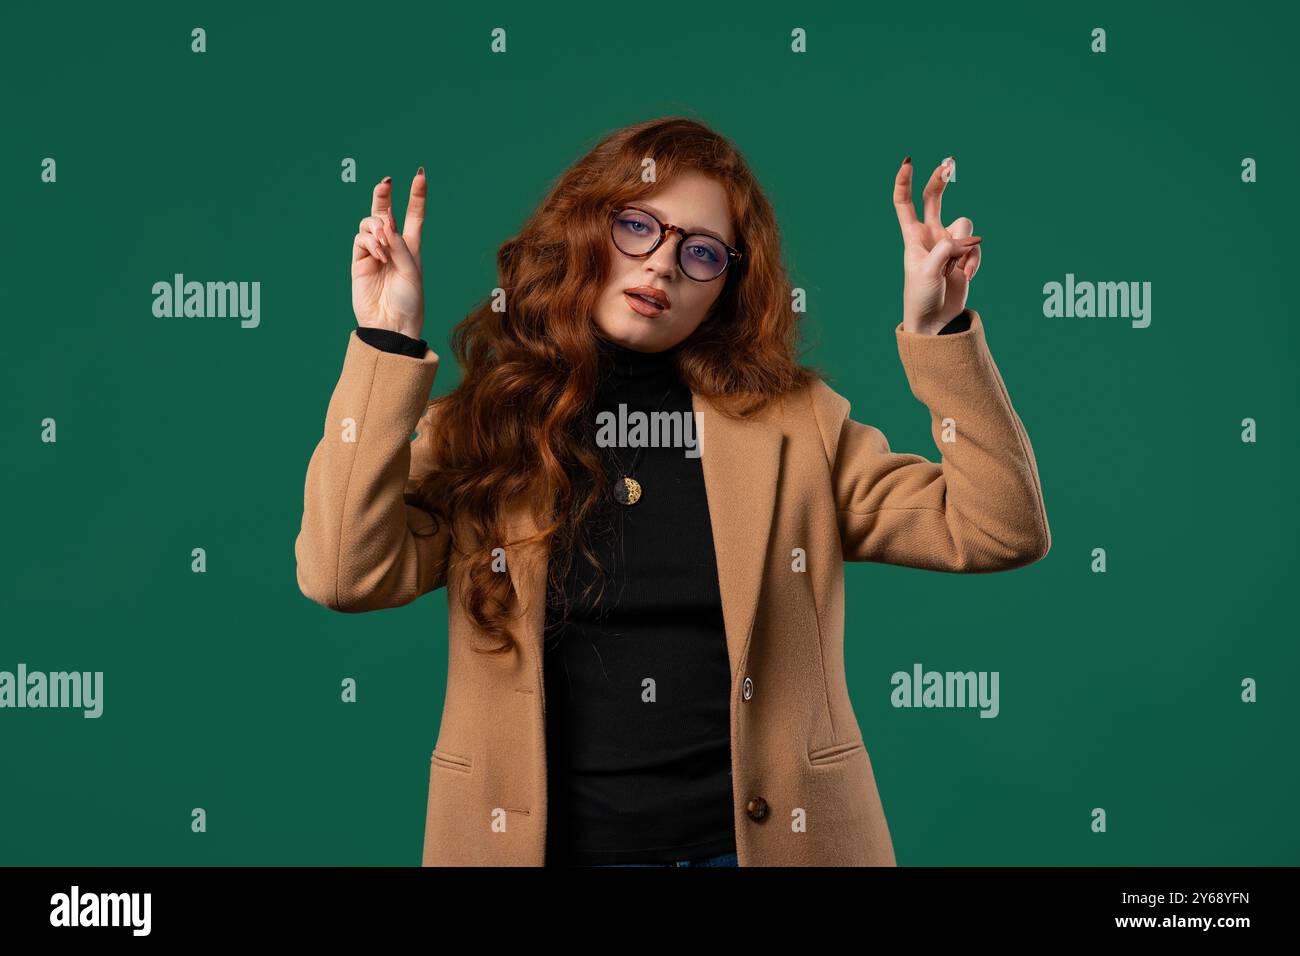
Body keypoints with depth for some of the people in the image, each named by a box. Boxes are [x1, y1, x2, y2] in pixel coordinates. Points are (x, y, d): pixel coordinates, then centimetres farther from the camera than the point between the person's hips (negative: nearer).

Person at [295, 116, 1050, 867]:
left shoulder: (794, 424, 2)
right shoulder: (476, 427, 0)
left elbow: (999, 531, -4)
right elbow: (345, 575, -14)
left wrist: (937, 331, -13)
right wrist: (388, 343, -15)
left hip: (762, 841, 1)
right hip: (548, 843, 0)